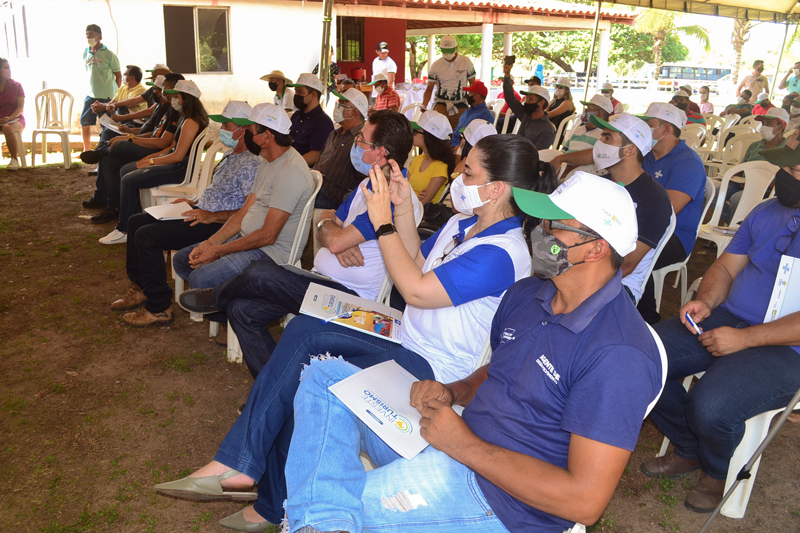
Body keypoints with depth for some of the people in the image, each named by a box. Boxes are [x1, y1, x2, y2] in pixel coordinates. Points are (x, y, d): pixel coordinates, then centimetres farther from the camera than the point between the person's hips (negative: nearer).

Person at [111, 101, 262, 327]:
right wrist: (195, 202, 13)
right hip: (202, 212, 11)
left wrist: (212, 216, -25)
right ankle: (140, 287, 23)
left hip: (216, 225, -11)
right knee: (136, 222, 12)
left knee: (146, 235, -20)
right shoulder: (230, 154, 15)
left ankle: (159, 307, -9)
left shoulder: (251, 165, -19)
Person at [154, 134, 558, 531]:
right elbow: (417, 264, 20)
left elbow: (416, 289, -24)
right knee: (302, 328, -13)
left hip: (431, 370, -9)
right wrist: (403, 210, 7)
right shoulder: (463, 224, 10)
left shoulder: (500, 254, -21)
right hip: (407, 342, 9)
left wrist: (383, 223, -16)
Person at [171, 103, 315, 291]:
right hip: (246, 239, 11)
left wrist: (218, 251, -16)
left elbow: (268, 235, -24)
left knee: (200, 279, -25)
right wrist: (210, 243, 0)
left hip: (271, 251, -11)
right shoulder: (268, 164, 14)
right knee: (181, 260, 10)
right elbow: (244, 212, 13)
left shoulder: (291, 171, -22)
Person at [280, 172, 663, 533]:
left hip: (495, 495, -9)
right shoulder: (525, 294, 5)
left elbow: (585, 502, -25)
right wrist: (451, 392, -2)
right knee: (325, 376, -3)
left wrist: (464, 444, -21)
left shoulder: (618, 355, -23)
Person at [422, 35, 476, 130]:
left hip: (460, 104, 1)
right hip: (441, 102, -1)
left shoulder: (466, 62, 1)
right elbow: (429, 89, 3)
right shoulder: (436, 65, 2)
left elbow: (473, 84, 8)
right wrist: (424, 106, -13)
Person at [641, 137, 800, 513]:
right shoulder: (766, 212, 11)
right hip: (729, 318, 7)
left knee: (711, 406, -31)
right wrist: (706, 301, -5)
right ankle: (688, 450, 14)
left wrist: (744, 338, -23)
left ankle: (717, 472, 9)